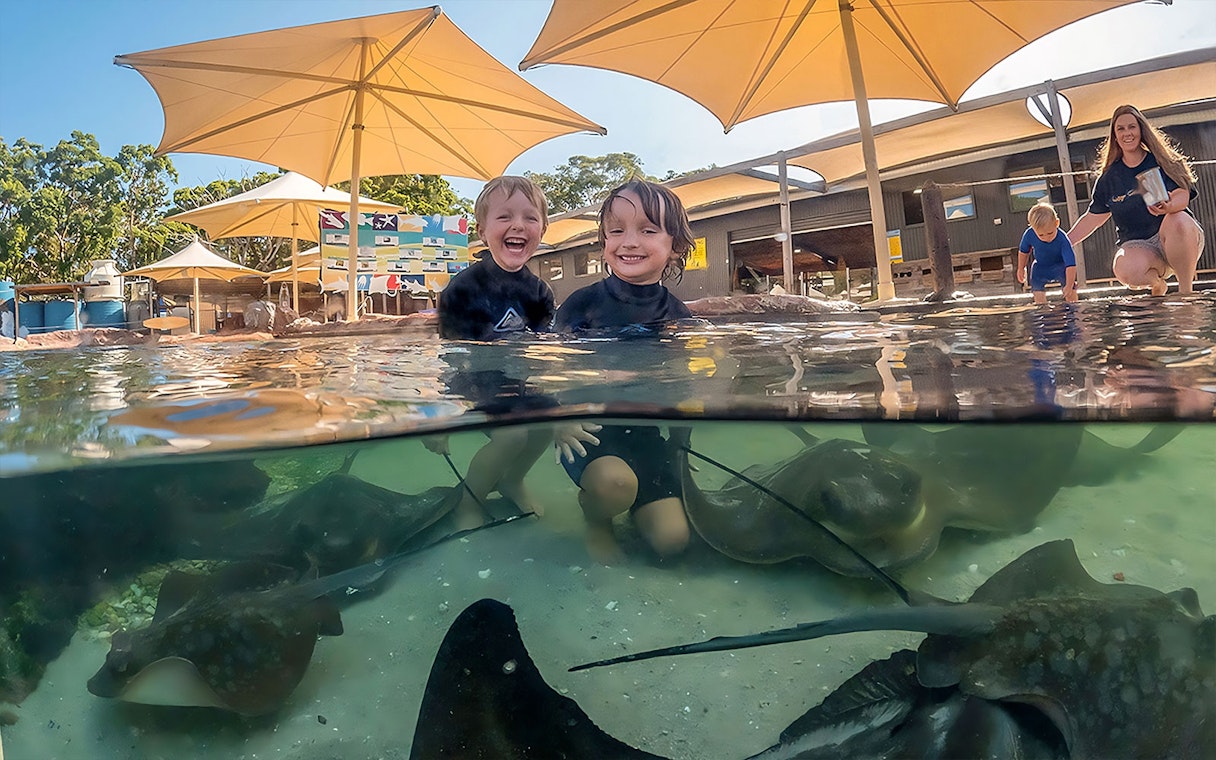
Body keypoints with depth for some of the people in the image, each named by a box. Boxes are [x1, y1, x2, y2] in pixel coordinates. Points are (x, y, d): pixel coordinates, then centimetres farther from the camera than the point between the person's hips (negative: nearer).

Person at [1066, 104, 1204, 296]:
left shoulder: (1162, 161, 4)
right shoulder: (1109, 177, 10)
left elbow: (1182, 195, -9)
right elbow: (1093, 217, 14)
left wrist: (1168, 207, -33)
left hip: (1178, 237, 0)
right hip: (1137, 245, 0)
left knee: (1177, 221, -38)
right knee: (1125, 269, -37)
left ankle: (1186, 290, -19)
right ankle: (1156, 284, 2)